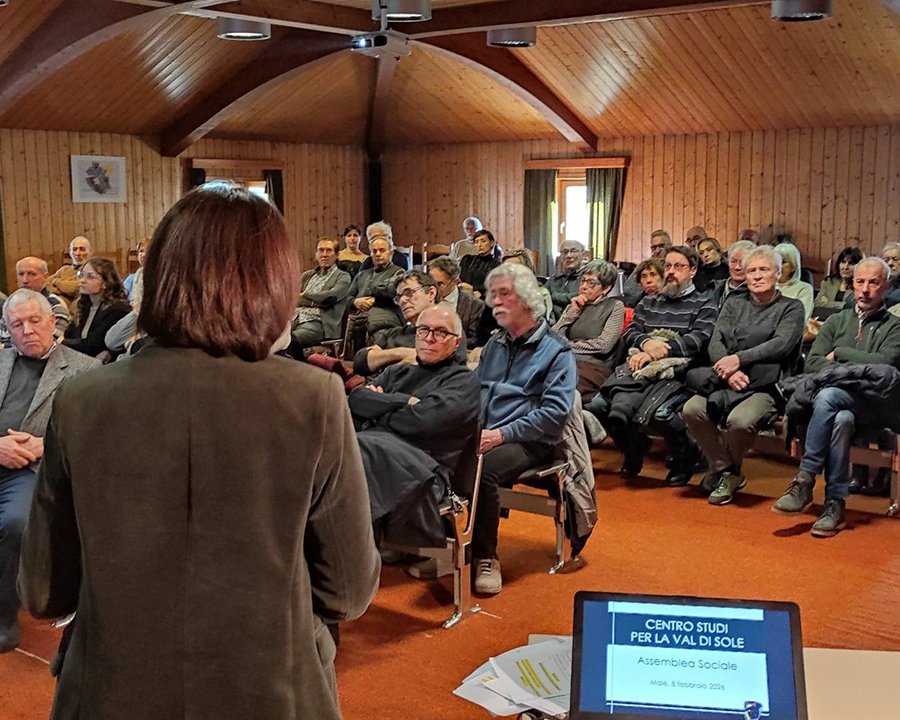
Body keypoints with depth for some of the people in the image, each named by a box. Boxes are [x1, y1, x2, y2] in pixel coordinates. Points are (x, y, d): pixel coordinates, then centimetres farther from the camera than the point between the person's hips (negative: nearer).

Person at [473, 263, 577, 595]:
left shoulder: (556, 350, 0)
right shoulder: (494, 345, 21)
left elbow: (555, 412, -10)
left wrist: (502, 435, -17)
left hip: (529, 441, -5)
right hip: (482, 435, 6)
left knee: (482, 468, -35)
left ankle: (485, 556, -18)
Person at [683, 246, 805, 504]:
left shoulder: (791, 308, 10)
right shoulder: (734, 303, 20)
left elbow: (782, 344, -8)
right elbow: (716, 342, 7)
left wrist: (739, 359, -18)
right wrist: (729, 371, -14)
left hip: (766, 385, -4)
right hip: (726, 382, 4)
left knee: (739, 420, -35)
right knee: (692, 410, -27)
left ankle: (728, 471, -1)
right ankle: (726, 470, -6)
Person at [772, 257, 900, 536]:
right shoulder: (836, 321, 22)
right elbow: (811, 363, 9)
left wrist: (839, 354, -1)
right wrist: (855, 368, -7)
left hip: (873, 406, -3)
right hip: (840, 405, 3)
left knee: (828, 396, -35)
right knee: (842, 419, -35)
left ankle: (805, 480, -32)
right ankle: (835, 503, -31)